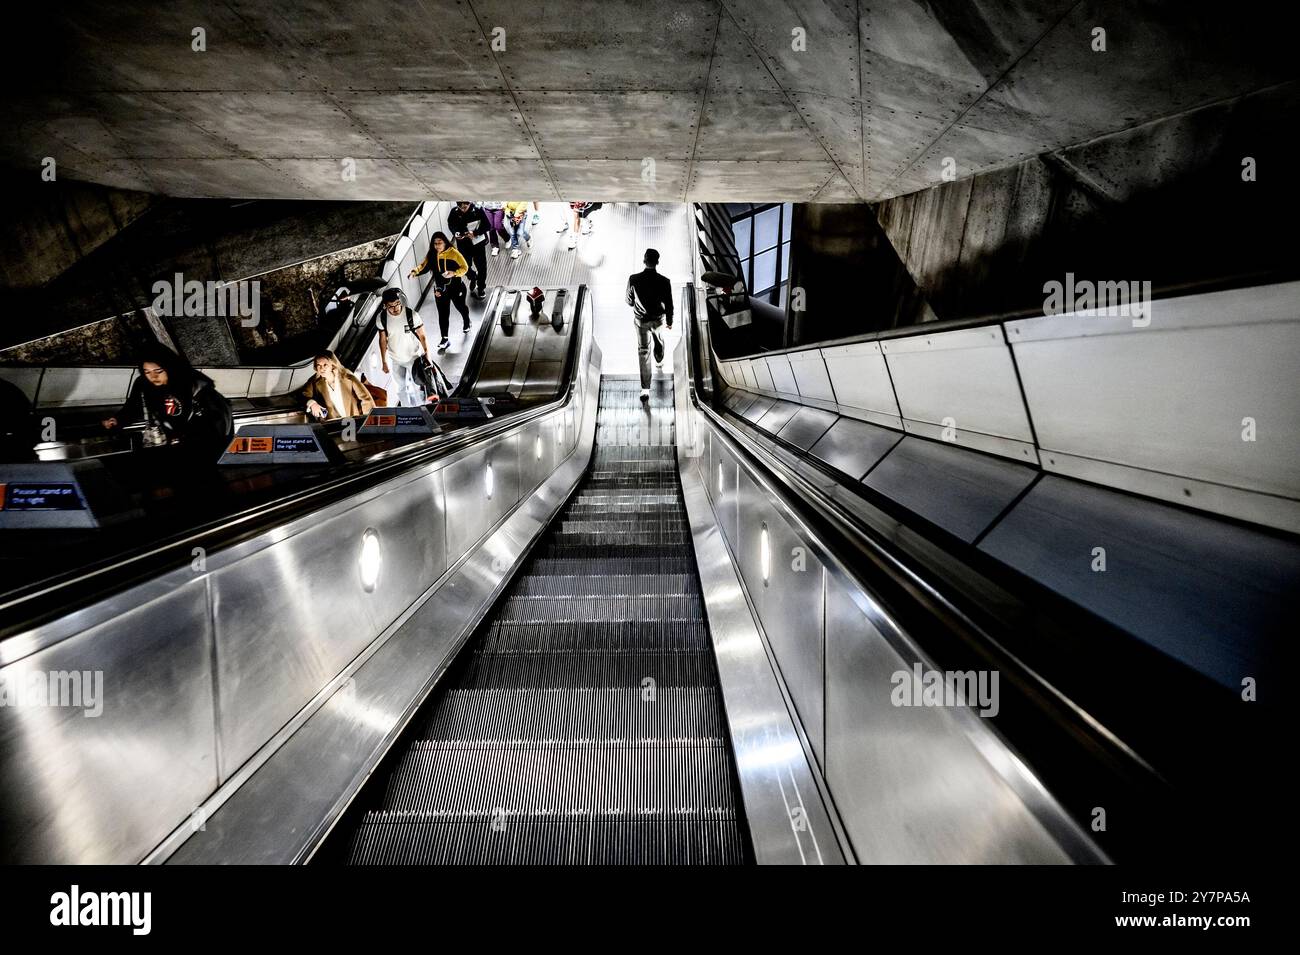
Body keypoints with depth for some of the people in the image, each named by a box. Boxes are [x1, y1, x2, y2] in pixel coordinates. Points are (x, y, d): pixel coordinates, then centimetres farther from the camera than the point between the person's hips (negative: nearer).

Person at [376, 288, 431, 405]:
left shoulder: (412, 315, -25)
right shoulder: (382, 317, -16)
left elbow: (422, 336, -16)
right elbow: (383, 340, -4)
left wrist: (427, 356, -15)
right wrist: (384, 362, 2)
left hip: (413, 357, -3)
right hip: (394, 359, 3)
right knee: (399, 385, 21)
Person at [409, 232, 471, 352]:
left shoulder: (453, 253, -17)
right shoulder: (432, 255, -8)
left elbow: (465, 267, -14)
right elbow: (423, 265, -11)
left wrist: (454, 273, -31)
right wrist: (415, 270, -32)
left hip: (456, 287, -2)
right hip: (440, 289, 2)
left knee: (460, 306, 24)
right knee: (443, 314, 2)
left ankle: (466, 322, 55)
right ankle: (444, 339, 9)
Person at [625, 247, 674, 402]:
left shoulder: (633, 279, -23)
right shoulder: (664, 281, -24)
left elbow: (629, 301, -7)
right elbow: (669, 305, -12)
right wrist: (670, 321, 6)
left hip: (640, 319, 0)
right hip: (658, 318, 0)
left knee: (643, 350, 9)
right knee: (658, 338, 33)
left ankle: (645, 388, 3)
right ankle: (659, 359, 65)